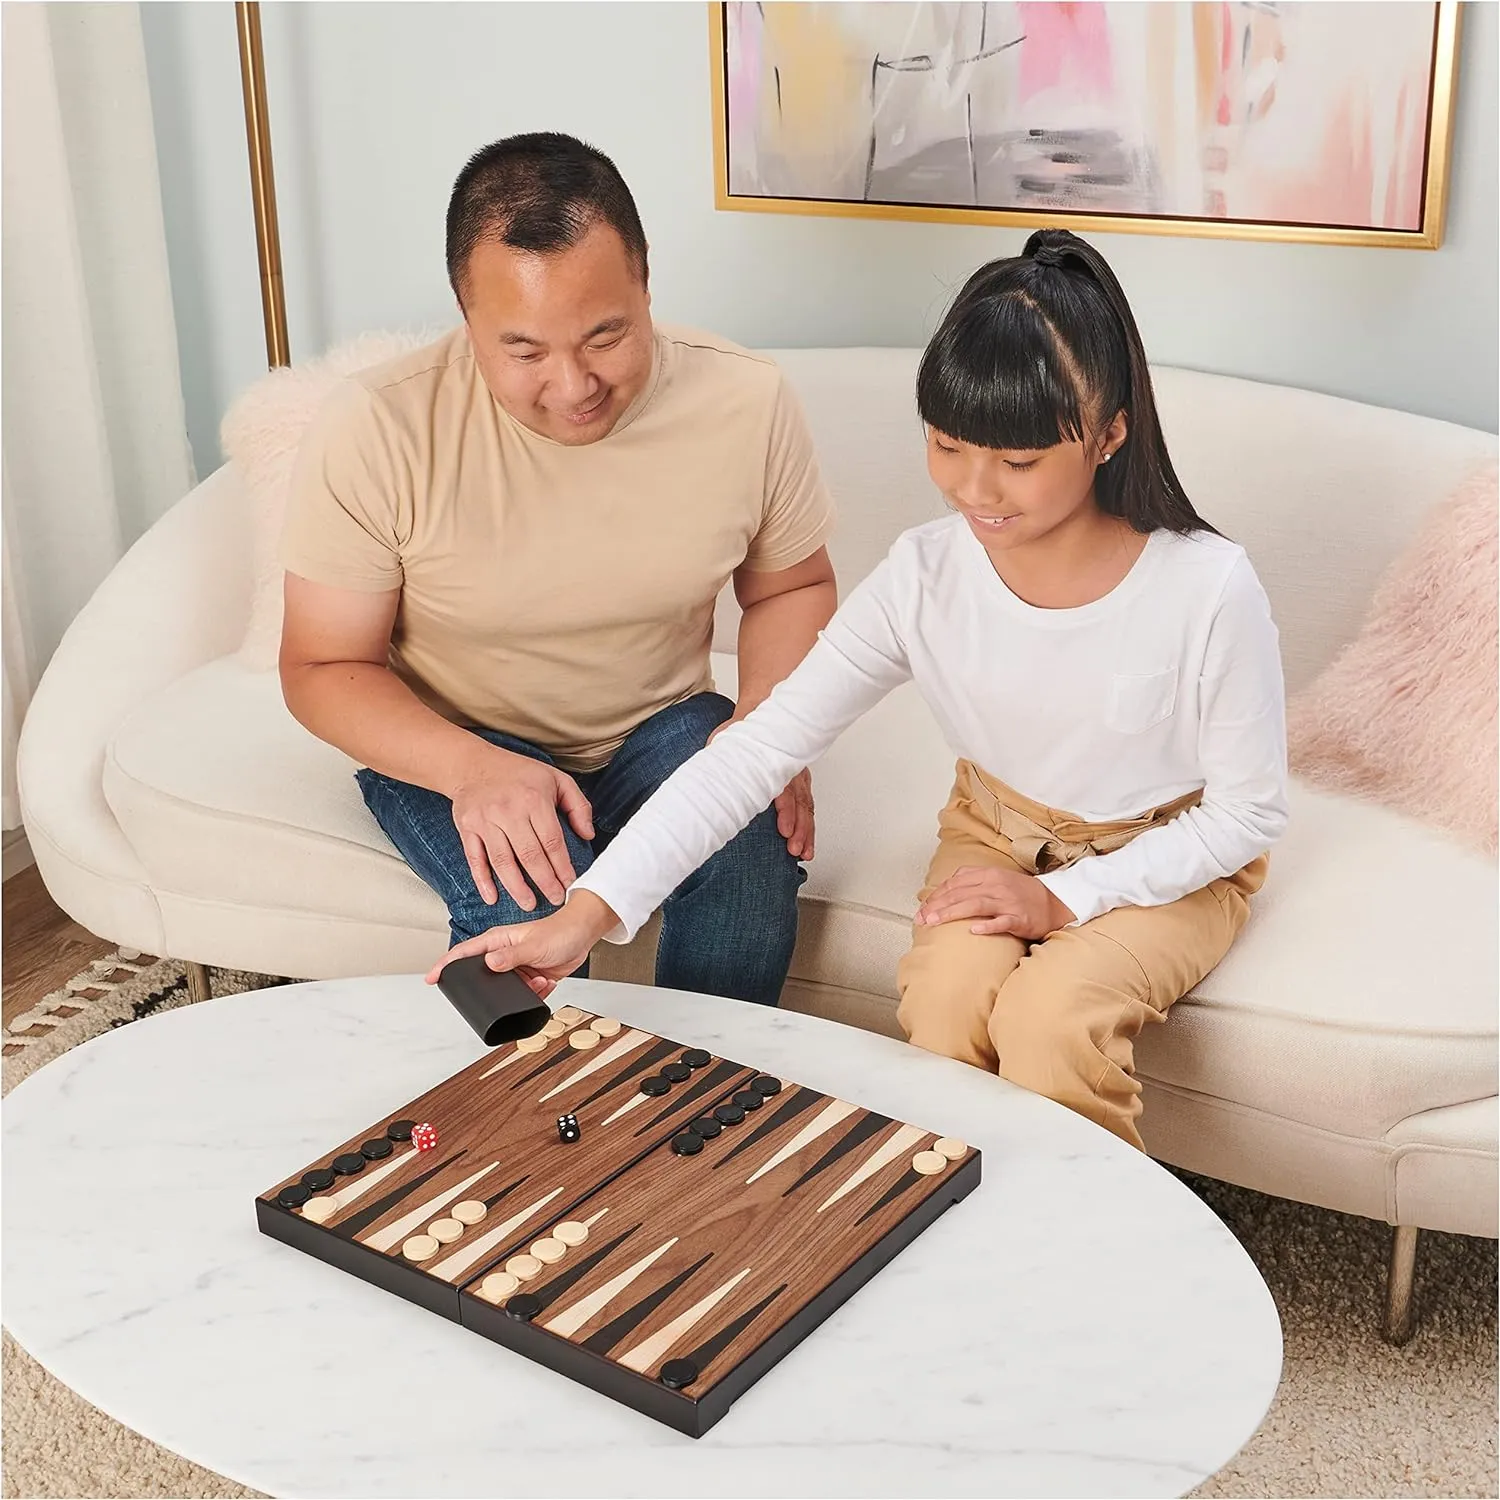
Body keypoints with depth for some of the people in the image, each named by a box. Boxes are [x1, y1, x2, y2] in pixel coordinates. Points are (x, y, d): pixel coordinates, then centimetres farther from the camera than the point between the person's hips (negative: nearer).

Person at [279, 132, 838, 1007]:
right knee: (528, 899, -33)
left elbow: (792, 588, 6)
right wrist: (477, 771, -30)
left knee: (758, 856, -29)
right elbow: (325, 668, -12)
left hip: (657, 728, 2)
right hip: (448, 742, -2)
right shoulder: (376, 432, -20)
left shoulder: (749, 402, -13)